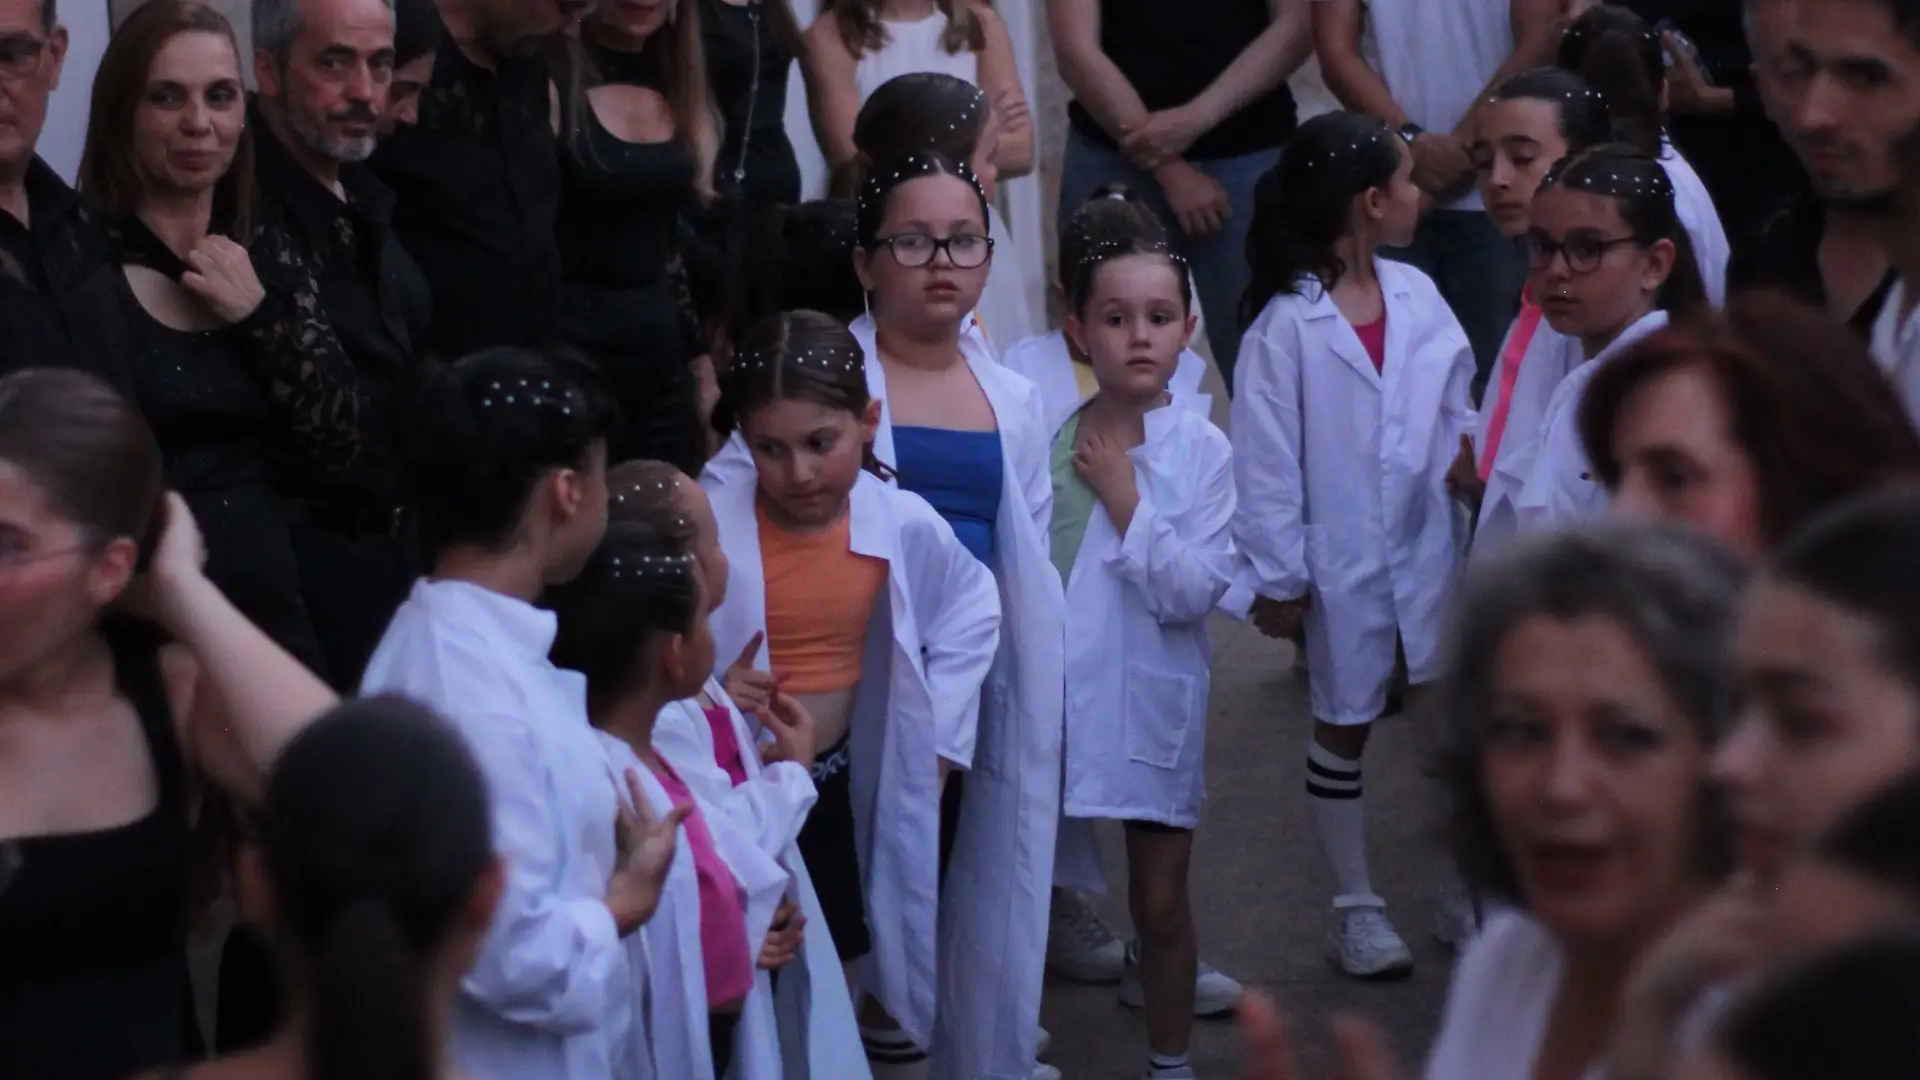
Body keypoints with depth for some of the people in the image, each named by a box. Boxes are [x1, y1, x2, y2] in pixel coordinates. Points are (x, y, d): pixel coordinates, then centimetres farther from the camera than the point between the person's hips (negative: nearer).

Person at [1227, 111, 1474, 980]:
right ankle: (1356, 909, 22)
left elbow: (1457, 412, 10)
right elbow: (1266, 455, -11)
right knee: (1342, 729, 10)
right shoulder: (1287, 325, -15)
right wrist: (1278, 575, -9)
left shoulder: (1417, 297, -1)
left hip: (1428, 543, 4)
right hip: (1342, 558, -4)